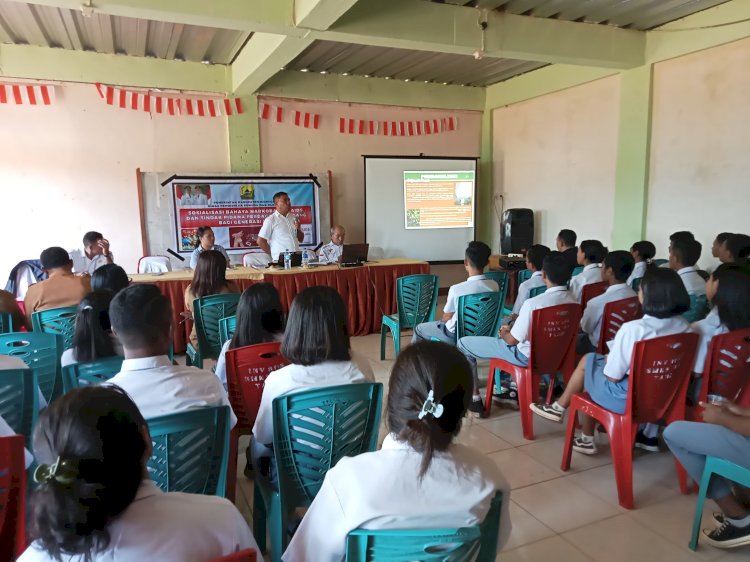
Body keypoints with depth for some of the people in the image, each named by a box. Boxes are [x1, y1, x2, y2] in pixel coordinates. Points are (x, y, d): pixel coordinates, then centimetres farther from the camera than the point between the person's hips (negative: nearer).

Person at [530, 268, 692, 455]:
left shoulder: (633, 329, -26)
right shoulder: (684, 327, -8)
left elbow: (613, 375, -18)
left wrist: (608, 360, 4)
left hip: (628, 399, -6)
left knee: (588, 361, 18)